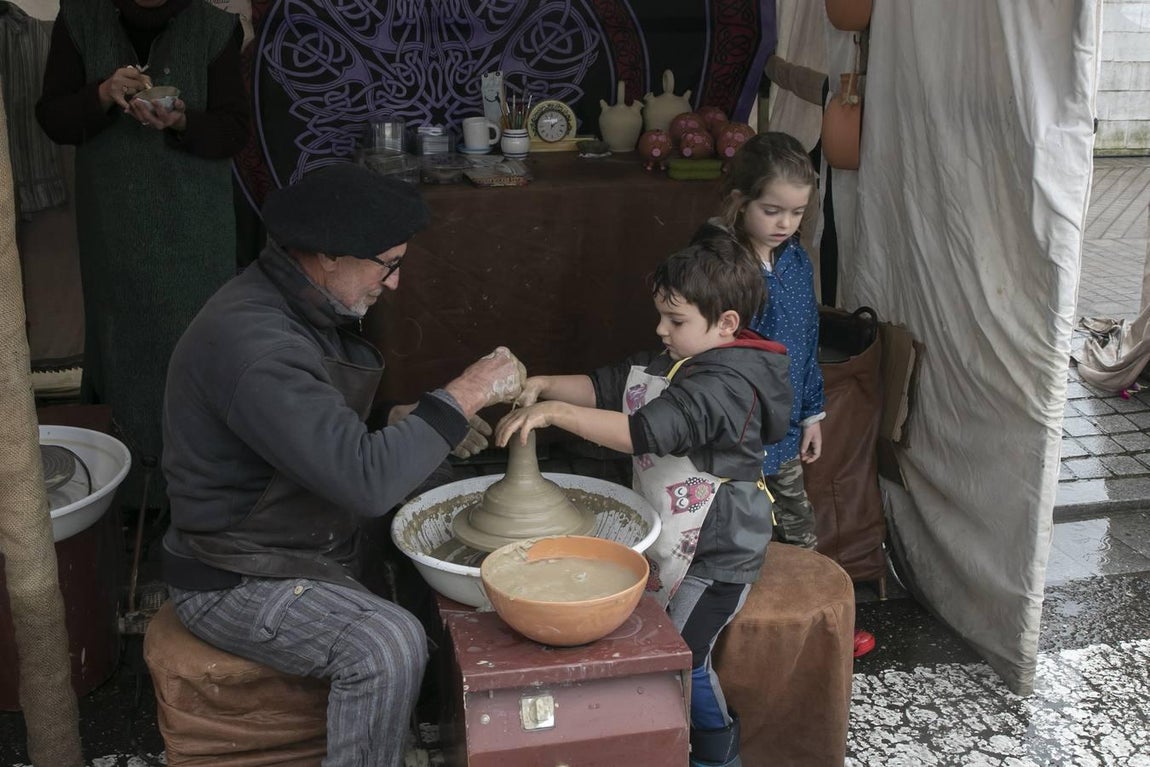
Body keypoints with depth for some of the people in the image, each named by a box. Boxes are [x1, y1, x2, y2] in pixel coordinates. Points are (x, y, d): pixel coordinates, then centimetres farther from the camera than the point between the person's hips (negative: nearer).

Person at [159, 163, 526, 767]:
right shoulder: (251, 341, -29)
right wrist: (465, 394, -25)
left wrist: (408, 424, 0)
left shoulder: (301, 309, 2)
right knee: (388, 645, -28)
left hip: (304, 541, 10)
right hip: (234, 582, -10)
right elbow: (365, 480, -34)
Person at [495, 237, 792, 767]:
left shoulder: (729, 383, -25)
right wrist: (544, 385, -11)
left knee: (682, 656, -4)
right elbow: (605, 387, 6)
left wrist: (556, 412, -38)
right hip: (668, 538, 9)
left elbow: (646, 431, -37)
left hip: (715, 551, -9)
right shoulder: (666, 362, 5)